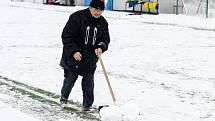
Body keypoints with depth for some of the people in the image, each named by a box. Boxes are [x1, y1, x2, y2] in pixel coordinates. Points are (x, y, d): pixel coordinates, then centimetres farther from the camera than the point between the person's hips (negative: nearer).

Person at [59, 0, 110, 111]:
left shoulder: (102, 23, 1)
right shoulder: (77, 17, -15)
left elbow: (106, 39, 9)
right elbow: (66, 36, -14)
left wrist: (101, 47, -14)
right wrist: (74, 51, -21)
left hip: (90, 57, 3)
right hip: (73, 56, -3)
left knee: (88, 81, 1)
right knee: (70, 78, 7)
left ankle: (87, 104, 12)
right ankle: (64, 97, 33)